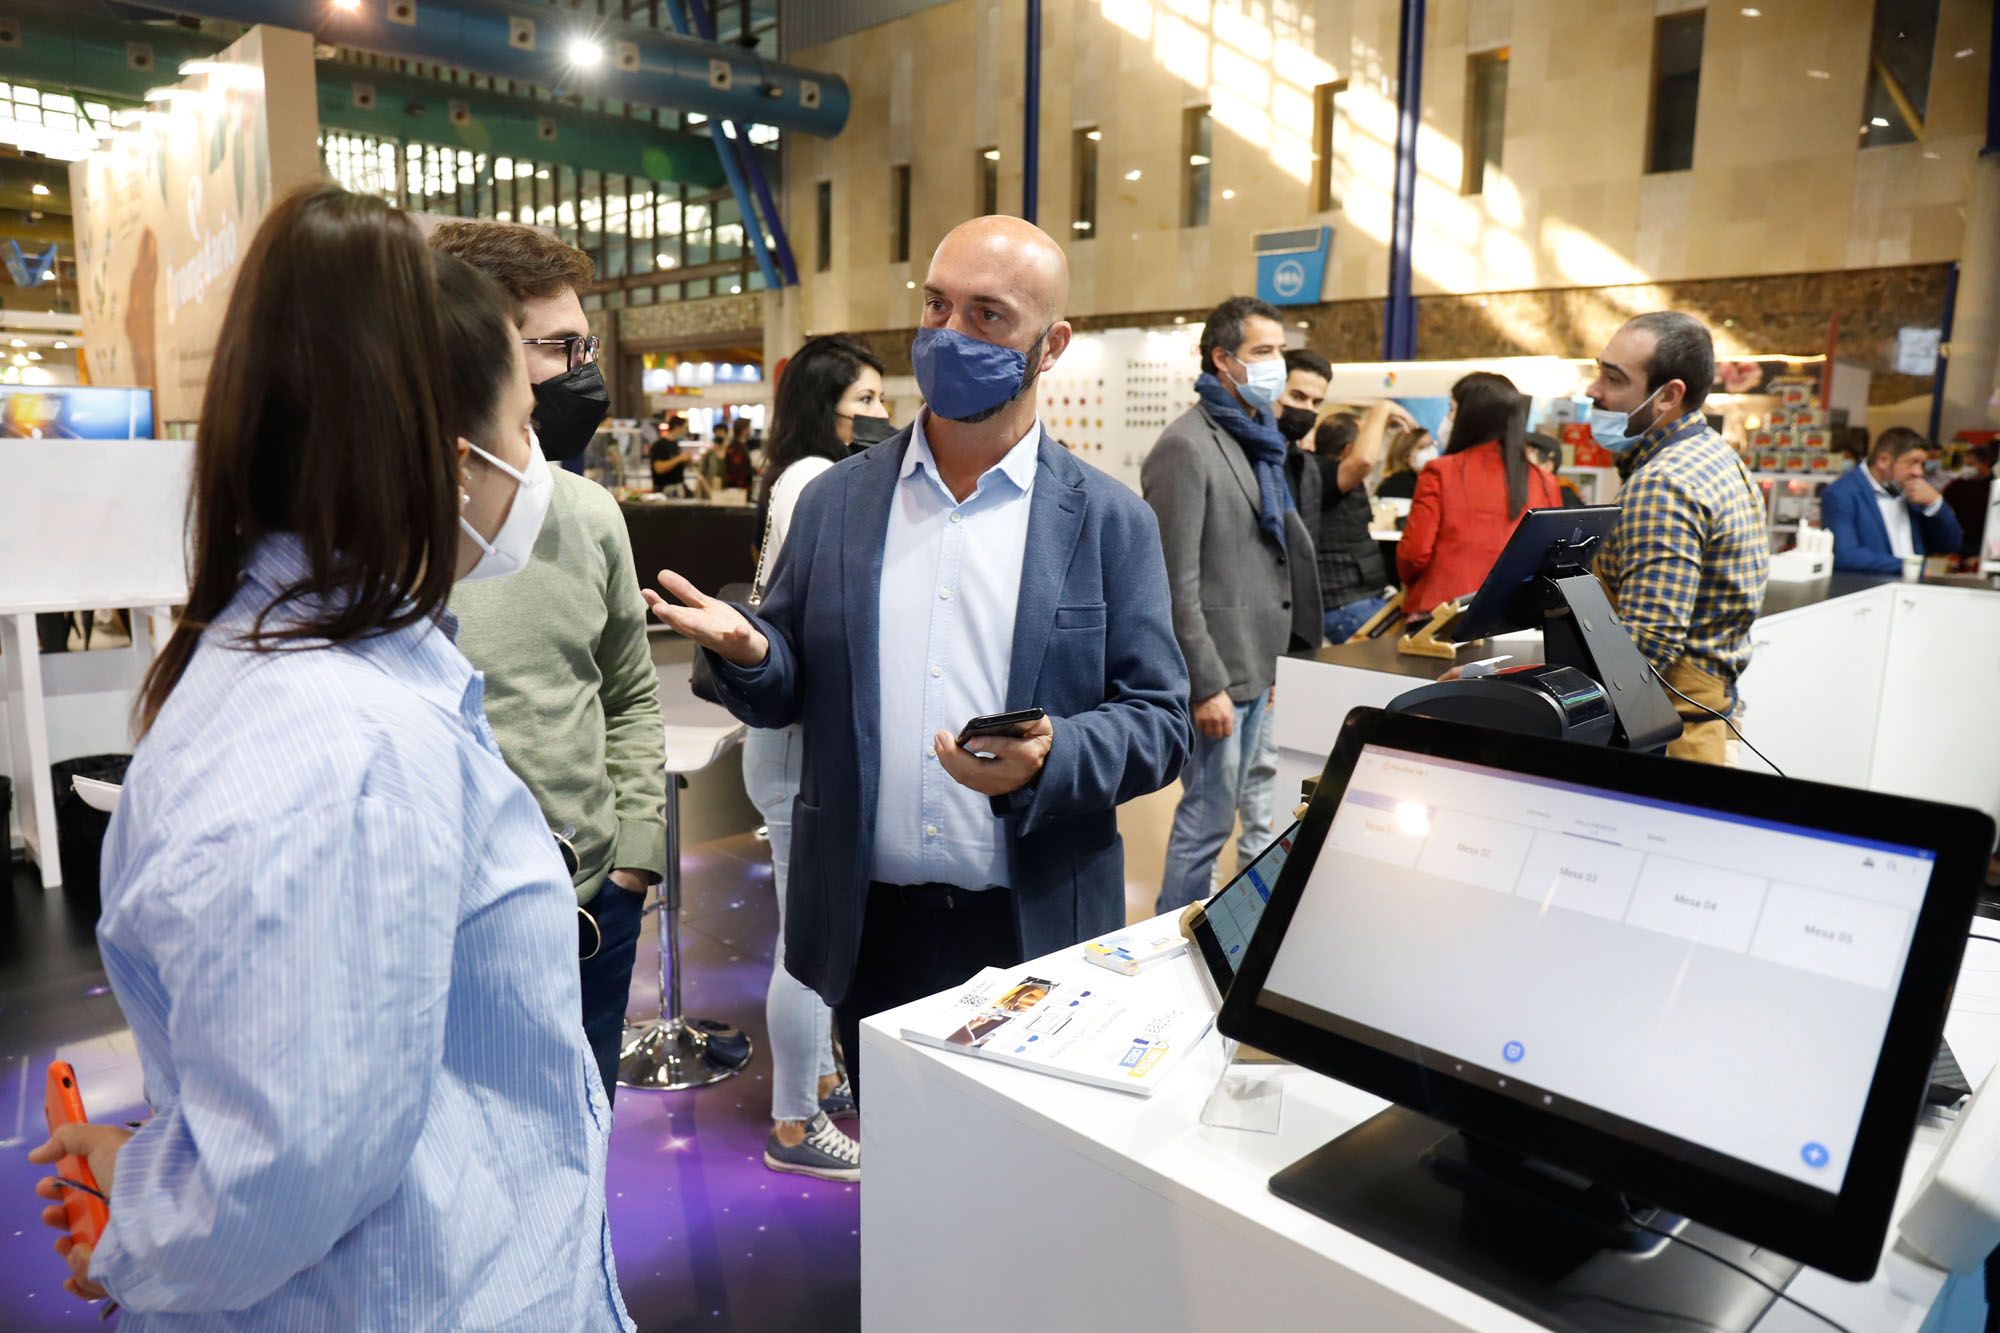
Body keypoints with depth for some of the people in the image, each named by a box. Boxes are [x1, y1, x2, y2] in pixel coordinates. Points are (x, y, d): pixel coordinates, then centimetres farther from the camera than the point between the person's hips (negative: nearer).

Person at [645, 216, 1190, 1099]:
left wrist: (1048, 760, -21)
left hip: (1038, 933, -2)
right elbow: (785, 695, 9)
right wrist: (747, 653, -13)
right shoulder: (834, 502, 5)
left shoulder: (1110, 522, -2)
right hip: (871, 927, 2)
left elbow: (1158, 723, -3)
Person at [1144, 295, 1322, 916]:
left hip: (1253, 665, 9)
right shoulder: (1187, 447, -14)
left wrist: (1264, 665, 18)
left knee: (1255, 802, 16)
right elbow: (1177, 583, -18)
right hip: (1218, 674, -9)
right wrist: (1207, 685, -19)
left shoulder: (1254, 442, 13)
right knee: (1209, 817, 0)